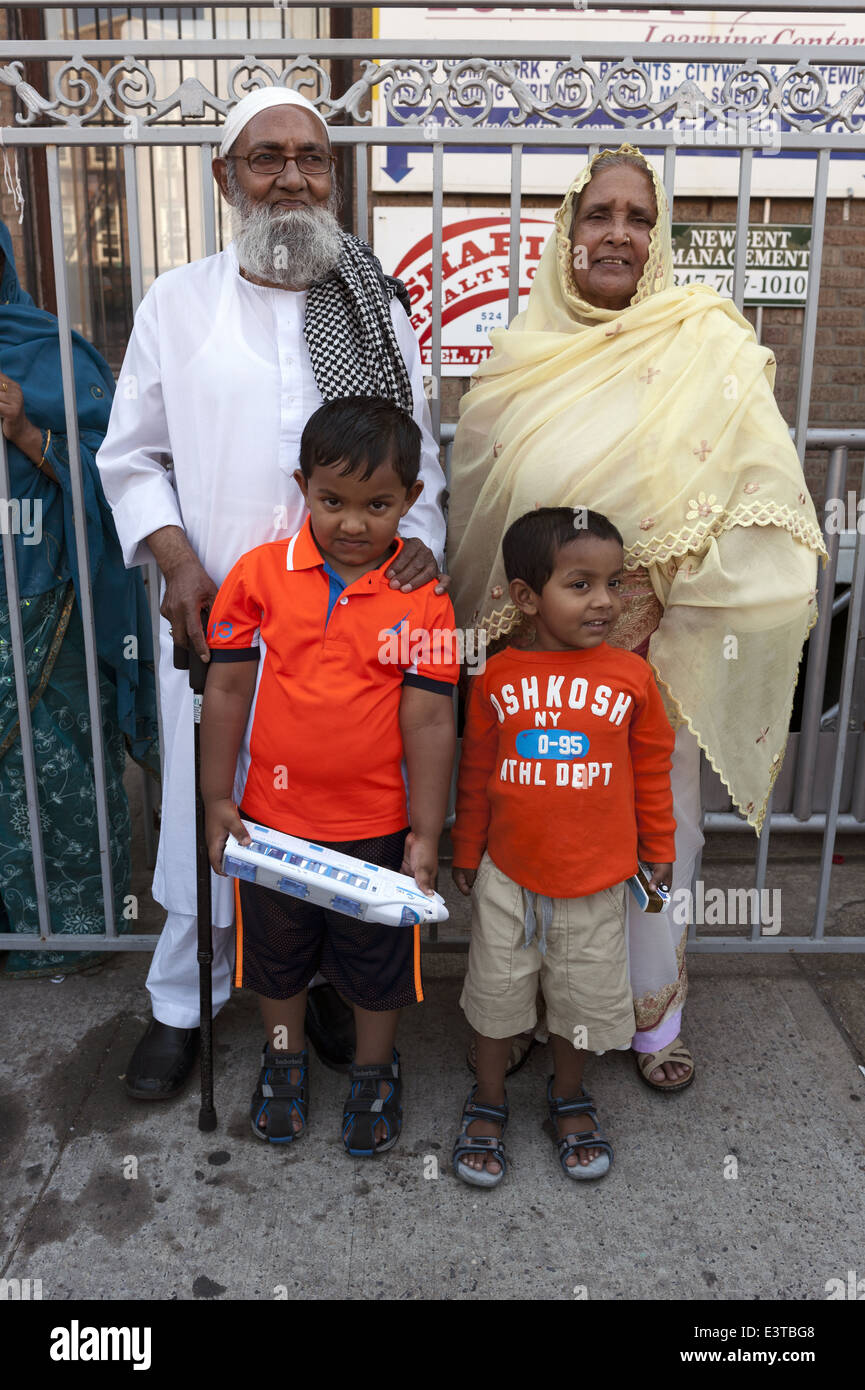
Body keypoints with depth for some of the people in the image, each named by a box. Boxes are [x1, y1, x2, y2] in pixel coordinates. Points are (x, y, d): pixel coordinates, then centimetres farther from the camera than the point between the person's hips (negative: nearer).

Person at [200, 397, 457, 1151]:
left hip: (376, 826, -1)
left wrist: (425, 834, -9)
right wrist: (218, 799, -2)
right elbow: (228, 689, -3)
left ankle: (375, 1072, 46)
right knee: (277, 948, 23)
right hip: (272, 818, 2)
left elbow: (429, 722, -10)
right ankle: (285, 1059, 50)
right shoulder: (259, 574, -9)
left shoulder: (423, 598, -12)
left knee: (378, 956, 19)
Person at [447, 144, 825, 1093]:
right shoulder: (520, 361, 4)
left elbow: (774, 513, -7)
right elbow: (471, 515, 9)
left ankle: (651, 1012, 36)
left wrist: (665, 586, -16)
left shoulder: (711, 352, -4)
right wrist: (494, 625, 2)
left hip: (654, 653, -1)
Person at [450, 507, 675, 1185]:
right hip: (507, 877, 0)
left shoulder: (631, 676, -7)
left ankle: (568, 1096, 43)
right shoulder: (498, 677, -8)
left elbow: (652, 769, 4)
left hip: (594, 880, 0)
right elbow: (476, 773, 3)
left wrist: (659, 850, 9)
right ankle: (488, 1102, 39)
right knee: (498, 992, 16)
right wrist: (466, 853, 10)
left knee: (584, 995, 17)